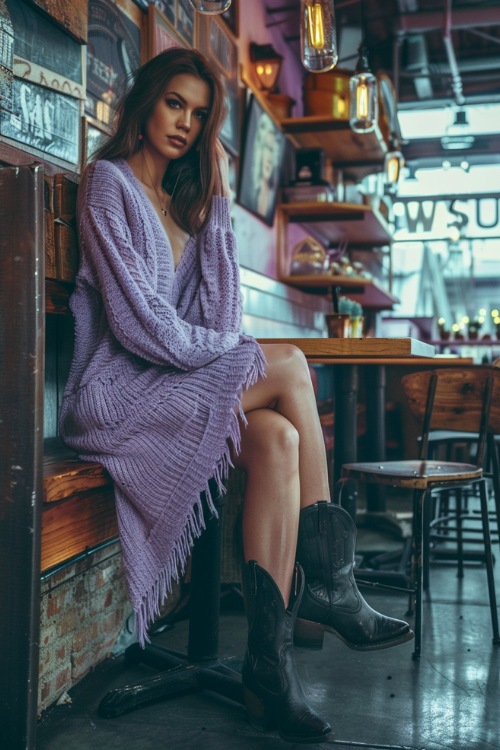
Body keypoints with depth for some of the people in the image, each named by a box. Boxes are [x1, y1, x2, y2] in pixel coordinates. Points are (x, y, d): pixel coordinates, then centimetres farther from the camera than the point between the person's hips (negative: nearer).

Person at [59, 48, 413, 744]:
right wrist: (242, 357, -10)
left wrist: (217, 203, 4)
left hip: (177, 385, 7)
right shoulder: (108, 181, -2)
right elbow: (136, 320, -14)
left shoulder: (185, 201, 19)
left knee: (277, 438, -19)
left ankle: (269, 659, -16)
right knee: (290, 366, -21)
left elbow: (219, 317, 5)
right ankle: (329, 584, -12)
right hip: (114, 391, -7)